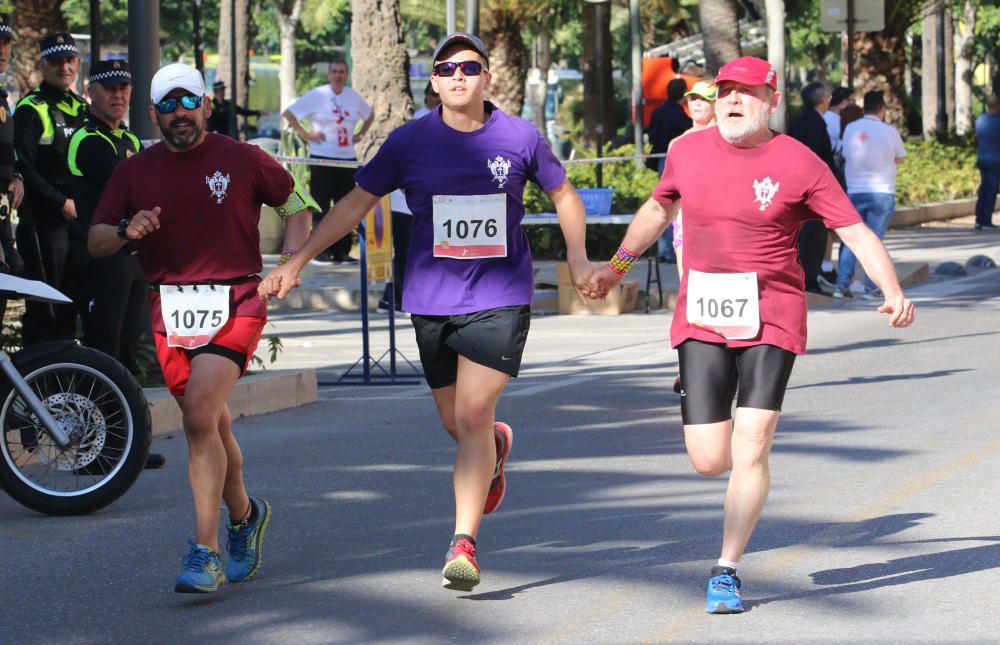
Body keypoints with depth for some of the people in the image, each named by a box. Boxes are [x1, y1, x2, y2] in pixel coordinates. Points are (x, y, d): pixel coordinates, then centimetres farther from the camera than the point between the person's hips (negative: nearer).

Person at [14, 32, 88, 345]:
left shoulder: (81, 108, 16)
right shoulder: (31, 109, -8)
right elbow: (23, 169, -15)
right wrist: (61, 203, -17)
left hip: (77, 217, 7)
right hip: (44, 219, -7)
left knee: (74, 295, 10)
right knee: (44, 306, -7)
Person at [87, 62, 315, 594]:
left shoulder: (243, 161, 2)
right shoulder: (134, 171, 8)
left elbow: (296, 207, 15)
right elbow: (94, 242, 8)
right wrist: (126, 231, -14)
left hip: (234, 301, -4)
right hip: (169, 307, 4)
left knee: (200, 414, -20)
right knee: (210, 424, 12)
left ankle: (205, 554, -20)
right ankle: (243, 515, 40)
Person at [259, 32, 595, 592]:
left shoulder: (521, 137, -2)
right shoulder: (410, 142, 0)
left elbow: (565, 194, 14)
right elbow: (356, 203, 7)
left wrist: (578, 258, 3)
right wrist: (297, 262, 4)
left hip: (501, 298, -2)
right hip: (433, 300, 2)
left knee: (472, 415, -15)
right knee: (456, 424, 11)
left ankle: (464, 544, -12)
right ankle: (496, 446, 48)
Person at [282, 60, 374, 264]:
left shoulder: (353, 96, 9)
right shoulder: (316, 95, -4)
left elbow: (370, 115, 27)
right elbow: (288, 114, -3)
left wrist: (359, 135, 13)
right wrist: (305, 134, -7)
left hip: (348, 158, 5)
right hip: (322, 158, -5)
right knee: (321, 206, -4)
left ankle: (342, 251, 11)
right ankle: (321, 251, 1)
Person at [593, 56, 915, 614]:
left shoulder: (799, 164, -6)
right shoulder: (689, 152, 5)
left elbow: (857, 232, -6)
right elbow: (659, 207, 26)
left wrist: (893, 292, -20)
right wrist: (619, 264, 31)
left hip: (771, 319, -3)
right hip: (702, 321, 3)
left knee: (750, 451, -12)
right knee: (709, 460, -2)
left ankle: (728, 569, 1)